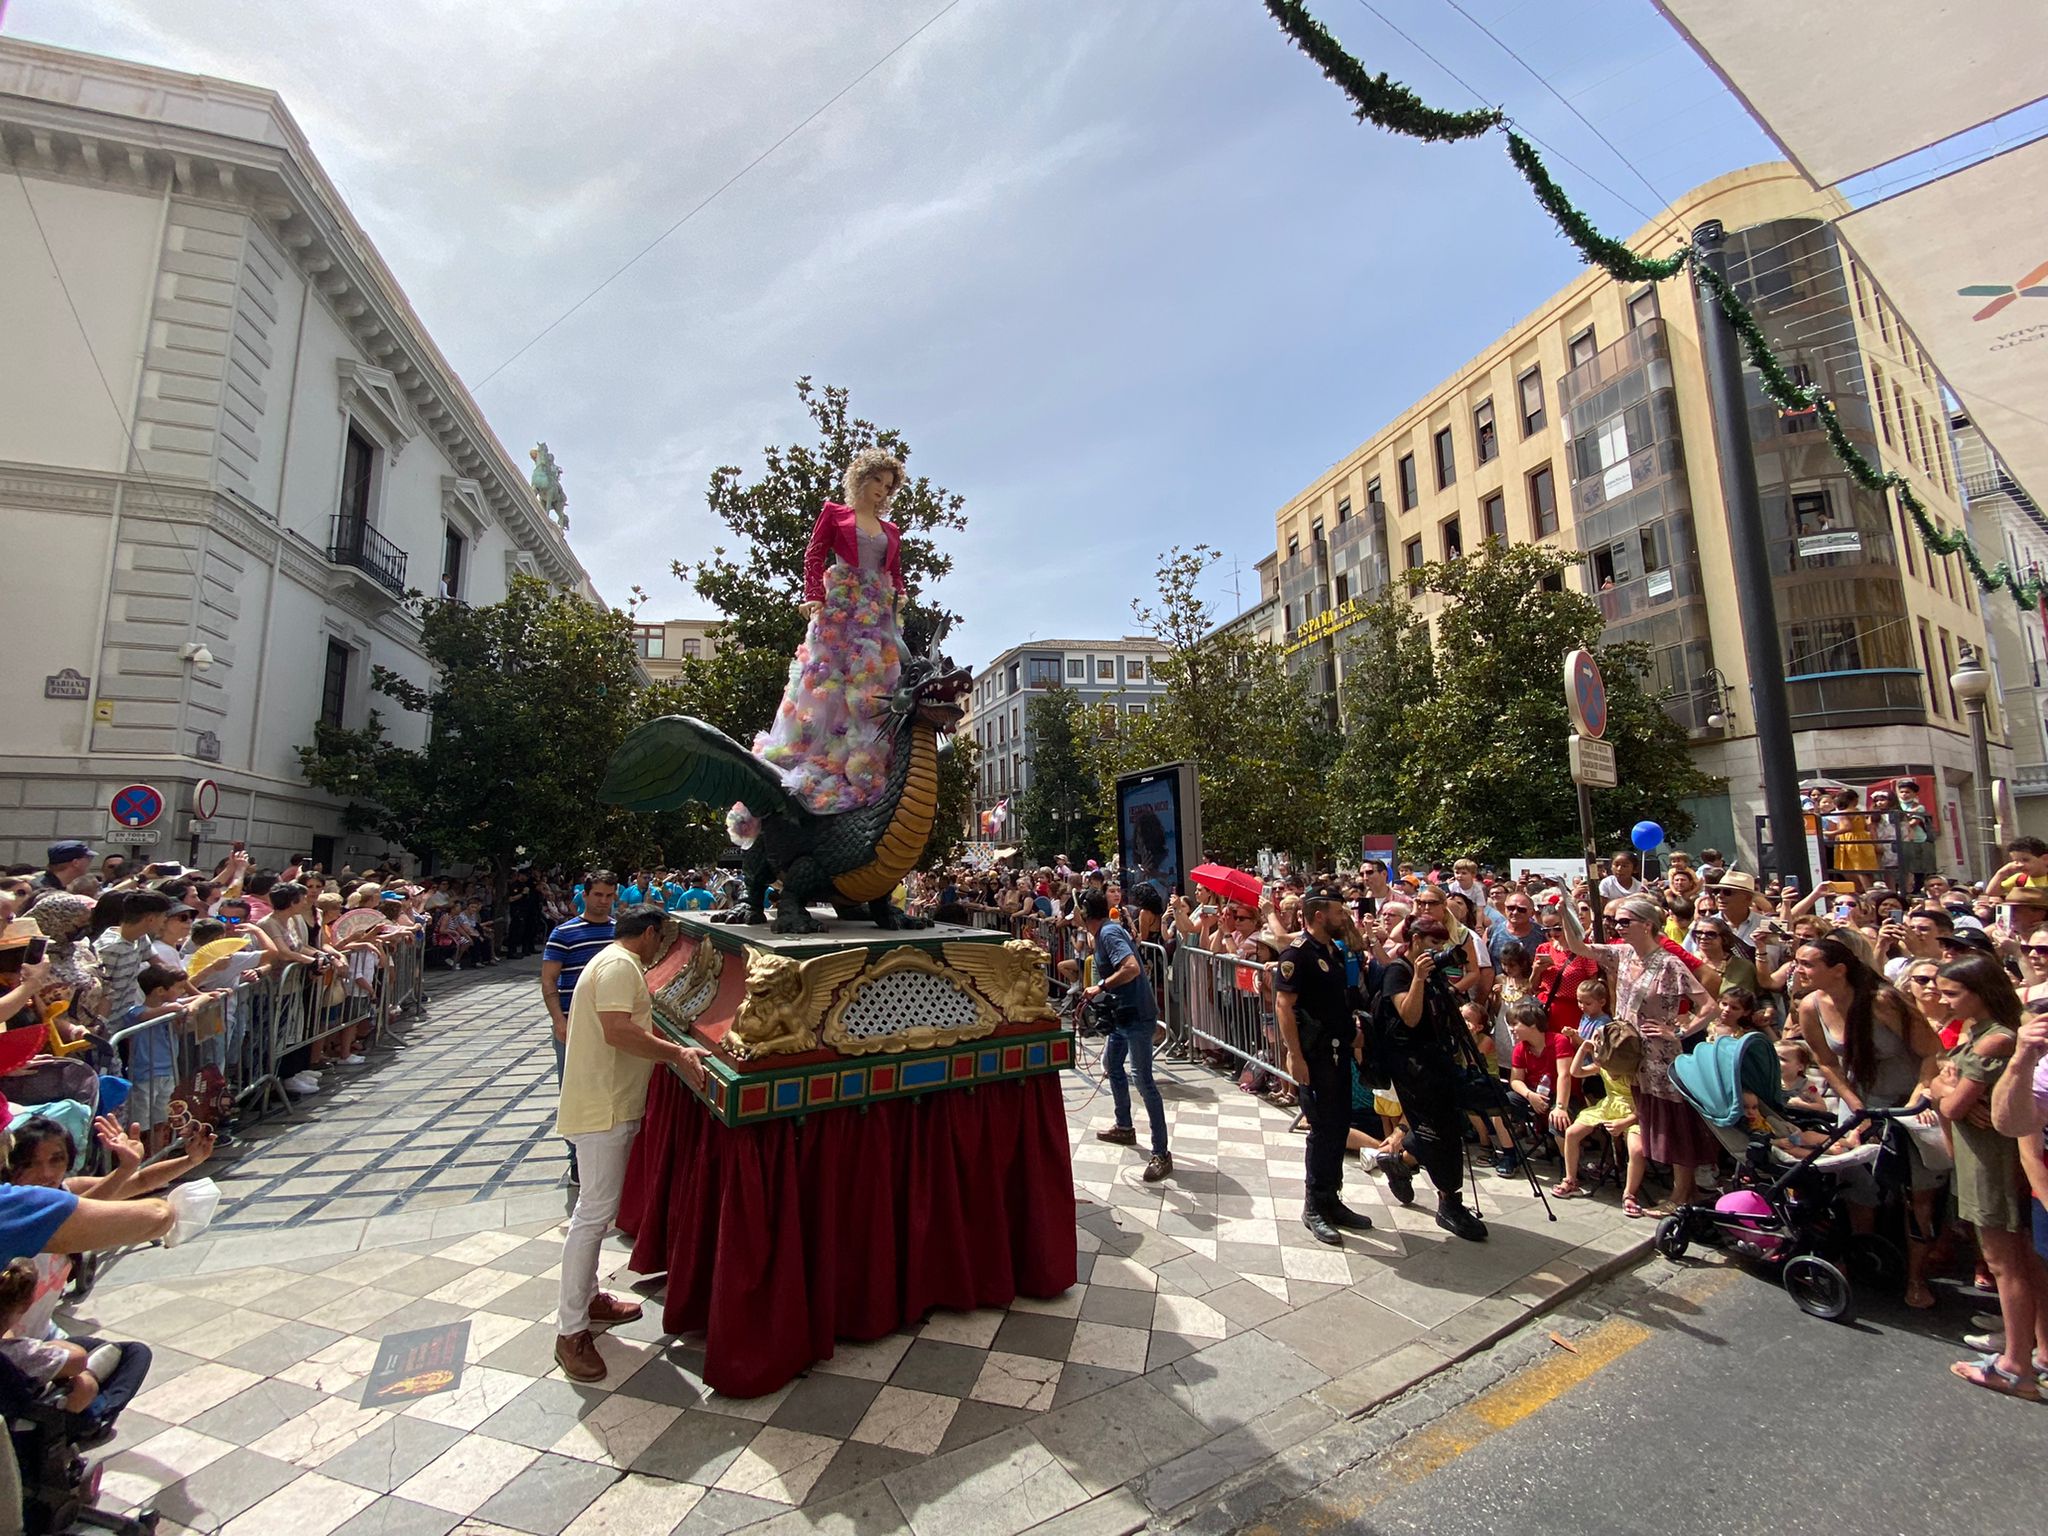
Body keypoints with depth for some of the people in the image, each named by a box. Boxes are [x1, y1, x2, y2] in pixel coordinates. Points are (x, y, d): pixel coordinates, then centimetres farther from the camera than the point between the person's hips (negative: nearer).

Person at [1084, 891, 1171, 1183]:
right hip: (1123, 1013, 11)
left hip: (1137, 1015, -11)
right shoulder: (1105, 932, 11)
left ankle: (1161, 1154, -1)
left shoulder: (1109, 933, -19)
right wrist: (1098, 994, 17)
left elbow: (1132, 967, -32)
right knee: (1112, 1063, 23)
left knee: (1143, 1079, -8)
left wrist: (1100, 987, -25)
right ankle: (1124, 1128, 40)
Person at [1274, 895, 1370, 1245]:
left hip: (1338, 1051, 9)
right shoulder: (1297, 954, -16)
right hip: (1313, 1055, -8)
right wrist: (1294, 1055, -24)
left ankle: (1331, 1200, 28)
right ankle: (1314, 1207, 14)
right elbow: (1283, 1006, -20)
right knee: (1323, 1130, -1)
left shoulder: (1333, 951, 12)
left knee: (1339, 1127, 14)